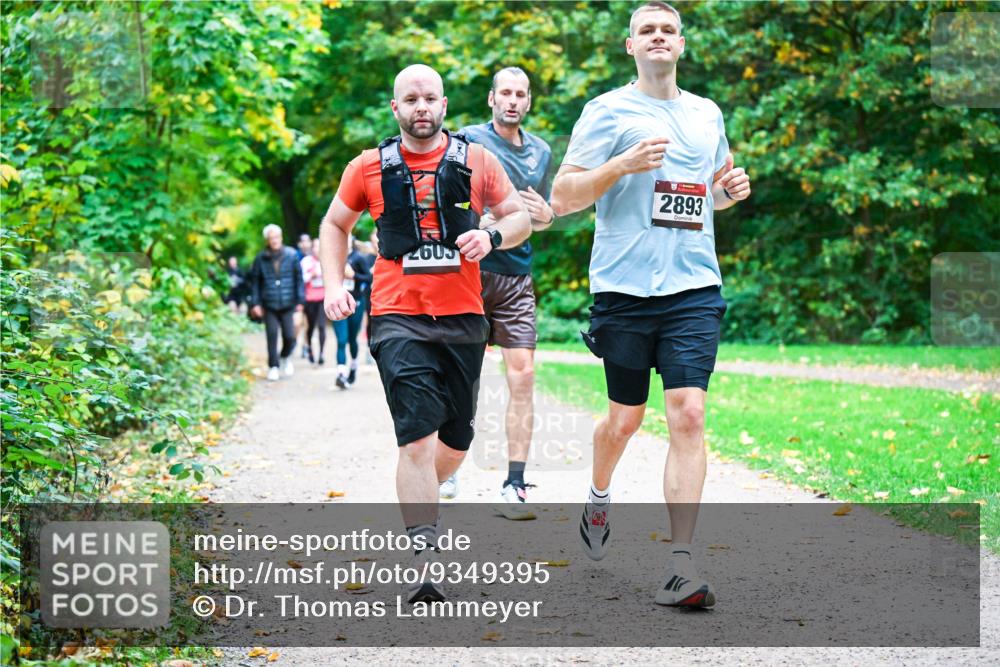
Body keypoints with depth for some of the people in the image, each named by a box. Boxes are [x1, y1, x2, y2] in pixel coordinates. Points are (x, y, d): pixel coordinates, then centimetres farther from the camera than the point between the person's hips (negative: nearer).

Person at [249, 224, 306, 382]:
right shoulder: (261, 259, 0)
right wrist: (255, 303, -1)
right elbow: (255, 281, 5)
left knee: (290, 336, -2)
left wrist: (300, 300, -1)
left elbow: (299, 278, 3)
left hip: (287, 305, 0)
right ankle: (273, 367, 11)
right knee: (272, 336, -2)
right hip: (269, 305, 0)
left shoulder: (291, 256, 0)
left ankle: (286, 357, 28)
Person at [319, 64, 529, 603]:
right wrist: (334, 285, 3)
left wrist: (492, 236, -10)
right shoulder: (369, 167, 4)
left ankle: (416, 500, 42)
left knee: (456, 437, 12)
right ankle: (424, 555, -17)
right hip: (397, 318, -2)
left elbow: (519, 217, 12)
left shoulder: (476, 161, 5)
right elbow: (335, 225, 17)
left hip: (463, 317, 3)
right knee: (417, 434, -15)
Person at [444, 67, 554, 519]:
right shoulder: (468, 141, -1)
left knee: (522, 377, -7)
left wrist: (543, 214, 2)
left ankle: (514, 486, -5)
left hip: (516, 278, 3)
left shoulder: (540, 152, 14)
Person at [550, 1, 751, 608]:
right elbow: (562, 198, -3)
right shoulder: (607, 111, 2)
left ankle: (680, 567, -12)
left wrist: (734, 187, 7)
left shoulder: (707, 115, 14)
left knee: (688, 415, -11)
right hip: (624, 286, -2)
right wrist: (623, 164, -17)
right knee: (626, 418, 9)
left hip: (694, 288, 2)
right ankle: (599, 498, 42)